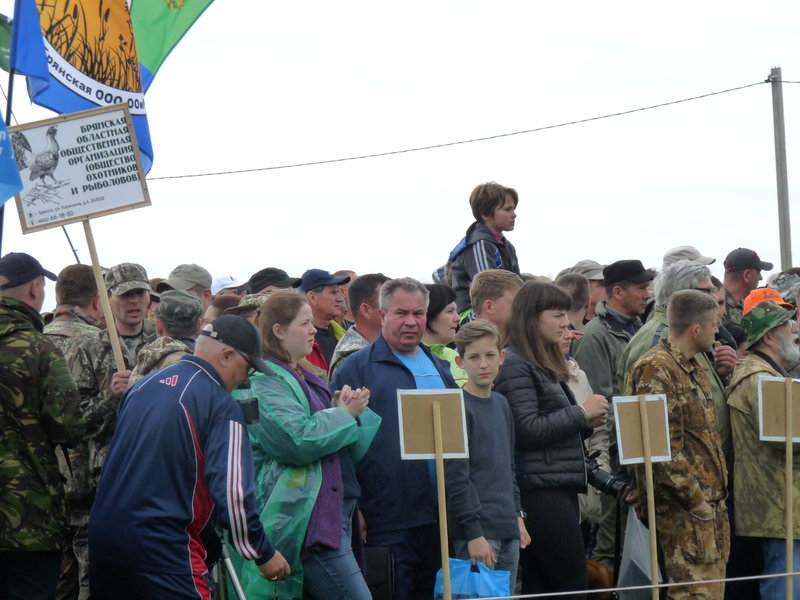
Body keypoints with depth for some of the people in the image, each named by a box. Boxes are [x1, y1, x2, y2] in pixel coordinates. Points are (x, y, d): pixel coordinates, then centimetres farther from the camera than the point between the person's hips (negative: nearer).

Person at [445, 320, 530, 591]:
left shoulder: (501, 404, 14)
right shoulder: (458, 408, -10)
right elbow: (456, 477, -14)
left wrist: (517, 515, 17)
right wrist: (474, 533, -18)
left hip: (508, 529, 8)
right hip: (478, 530, -8)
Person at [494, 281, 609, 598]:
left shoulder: (545, 364, 21)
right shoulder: (515, 365, -10)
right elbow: (528, 430, -17)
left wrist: (586, 422, 10)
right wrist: (580, 413, -10)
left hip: (559, 488, 10)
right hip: (541, 491, -10)